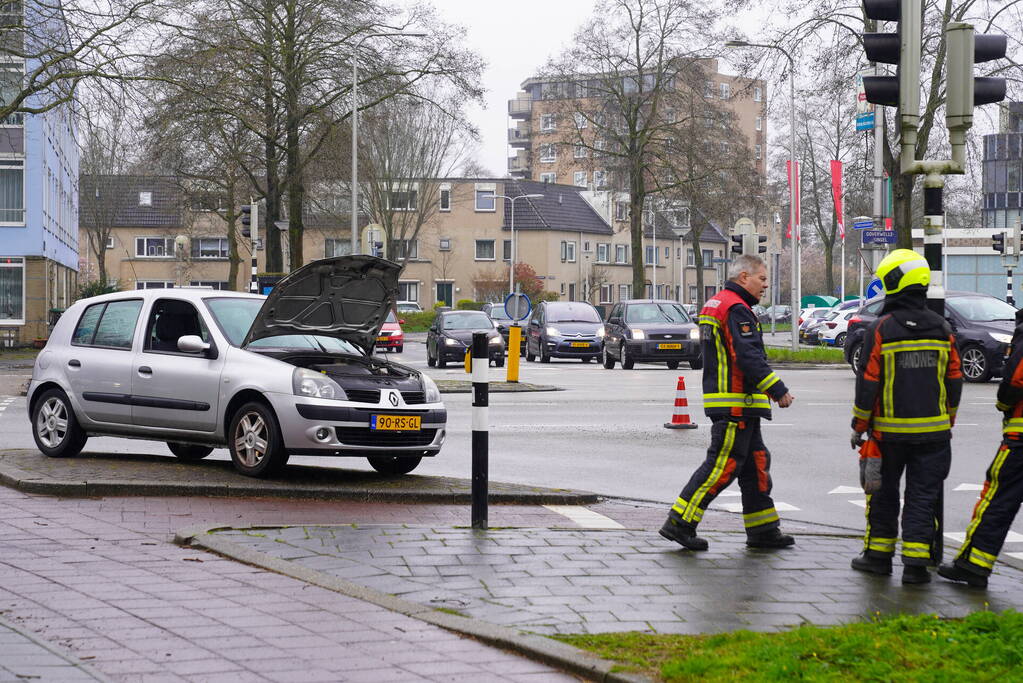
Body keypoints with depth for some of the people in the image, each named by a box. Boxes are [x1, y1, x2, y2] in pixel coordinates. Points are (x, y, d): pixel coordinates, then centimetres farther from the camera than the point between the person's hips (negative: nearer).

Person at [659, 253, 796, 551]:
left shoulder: (715, 304, 20)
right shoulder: (737, 310, -14)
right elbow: (750, 357, -22)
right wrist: (779, 391, -19)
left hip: (738, 404, 11)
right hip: (736, 403, -11)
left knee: (755, 463, 12)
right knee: (723, 465, -9)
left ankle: (763, 530, 16)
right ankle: (680, 523, -7)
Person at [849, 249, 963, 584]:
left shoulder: (880, 329, -11)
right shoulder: (942, 329, 2)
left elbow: (868, 384, -9)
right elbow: (954, 381, 7)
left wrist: (858, 426, 2)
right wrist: (947, 423, 19)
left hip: (889, 431, -2)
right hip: (933, 431, 2)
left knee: (884, 493, 13)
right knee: (922, 496, 5)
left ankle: (878, 554, 20)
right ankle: (915, 563, 2)